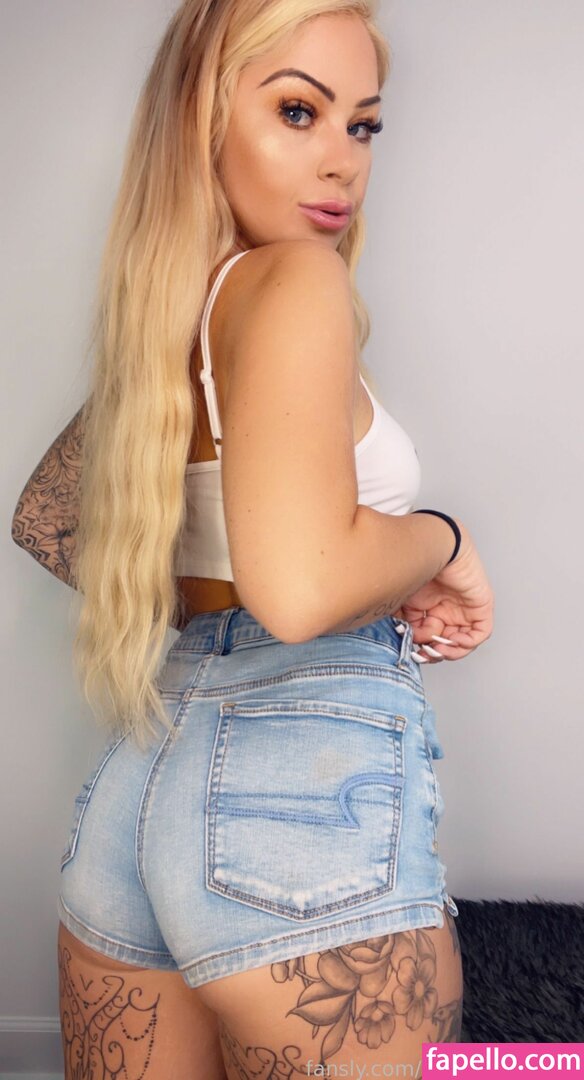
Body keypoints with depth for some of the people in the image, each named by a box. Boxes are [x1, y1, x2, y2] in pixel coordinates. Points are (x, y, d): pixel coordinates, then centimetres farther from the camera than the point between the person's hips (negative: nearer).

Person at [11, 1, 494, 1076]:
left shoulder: (162, 315, 12)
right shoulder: (294, 278, -13)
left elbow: (42, 519, 24)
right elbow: (300, 585, -29)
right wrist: (442, 539, -10)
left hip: (137, 781, 8)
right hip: (308, 777, -8)